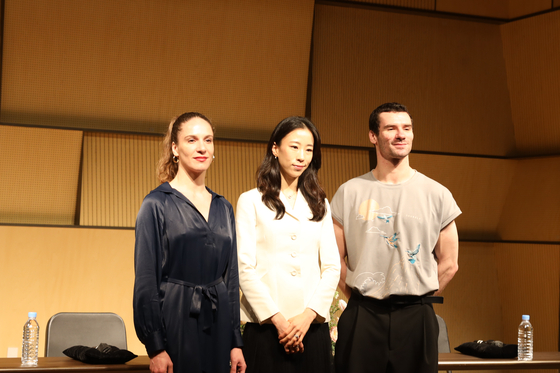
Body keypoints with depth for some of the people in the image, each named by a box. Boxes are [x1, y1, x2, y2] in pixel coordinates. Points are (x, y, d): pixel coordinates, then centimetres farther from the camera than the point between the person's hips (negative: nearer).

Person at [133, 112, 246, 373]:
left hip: (218, 323, 5)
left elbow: (231, 277, 14)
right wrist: (155, 347, -14)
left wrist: (236, 342, 8)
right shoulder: (157, 204, -4)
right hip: (177, 323, -5)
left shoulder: (223, 208, 12)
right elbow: (146, 280, -8)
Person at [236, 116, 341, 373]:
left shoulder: (319, 205, 15)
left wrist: (308, 315, -6)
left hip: (312, 326, 3)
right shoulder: (251, 202, 4)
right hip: (266, 326, -3)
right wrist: (277, 319, -11)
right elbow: (245, 269, -4)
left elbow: (331, 266, 8)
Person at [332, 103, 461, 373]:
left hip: (416, 318, 0)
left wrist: (416, 301, 6)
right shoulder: (349, 193, 5)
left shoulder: (436, 194, 5)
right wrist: (363, 301, 5)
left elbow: (449, 264, 8)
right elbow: (336, 260, 7)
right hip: (362, 318, 0)